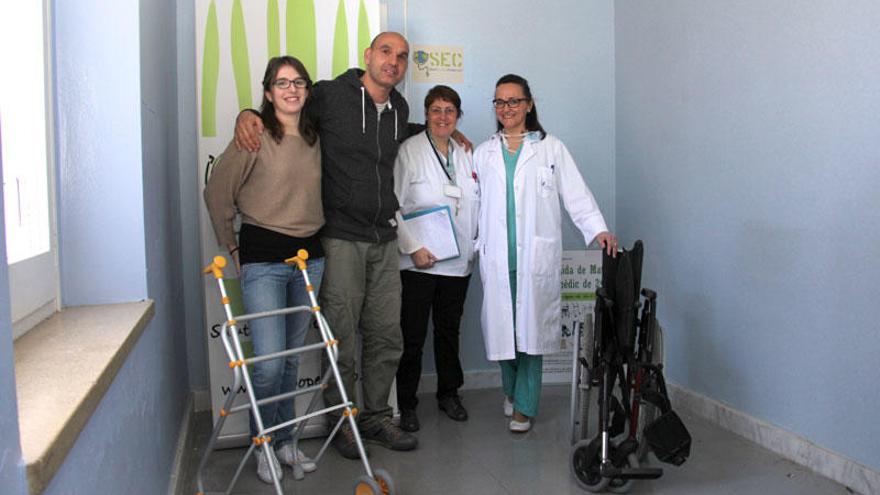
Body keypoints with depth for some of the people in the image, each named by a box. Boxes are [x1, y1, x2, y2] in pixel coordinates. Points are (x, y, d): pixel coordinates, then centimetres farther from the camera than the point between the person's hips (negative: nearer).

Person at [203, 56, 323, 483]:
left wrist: (314, 244, 13)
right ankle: (263, 445, 14)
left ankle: (285, 440, 26)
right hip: (263, 258, -5)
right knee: (269, 362, -9)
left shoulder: (315, 139, 9)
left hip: (309, 255, 5)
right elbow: (217, 193, -4)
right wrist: (233, 246, 0)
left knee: (292, 357, 12)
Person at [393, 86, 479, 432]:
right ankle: (405, 403, 14)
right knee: (413, 335, 0)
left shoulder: (466, 155, 11)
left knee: (449, 329, 16)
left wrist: (476, 247, 9)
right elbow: (395, 205, -9)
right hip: (419, 261, -5)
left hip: (458, 261, 5)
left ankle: (449, 393, 31)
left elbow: (476, 205, 17)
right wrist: (413, 247, -16)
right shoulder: (409, 151, -5)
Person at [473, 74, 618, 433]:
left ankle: (524, 405, 8)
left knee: (532, 326, -3)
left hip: (537, 254, -2)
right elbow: (476, 204, 16)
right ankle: (512, 391, 28)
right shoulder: (483, 153, 16)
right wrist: (470, 245, 8)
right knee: (501, 326, 4)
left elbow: (576, 194, 1)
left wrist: (599, 229, -11)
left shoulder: (550, 148, 7)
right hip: (496, 255, 2)